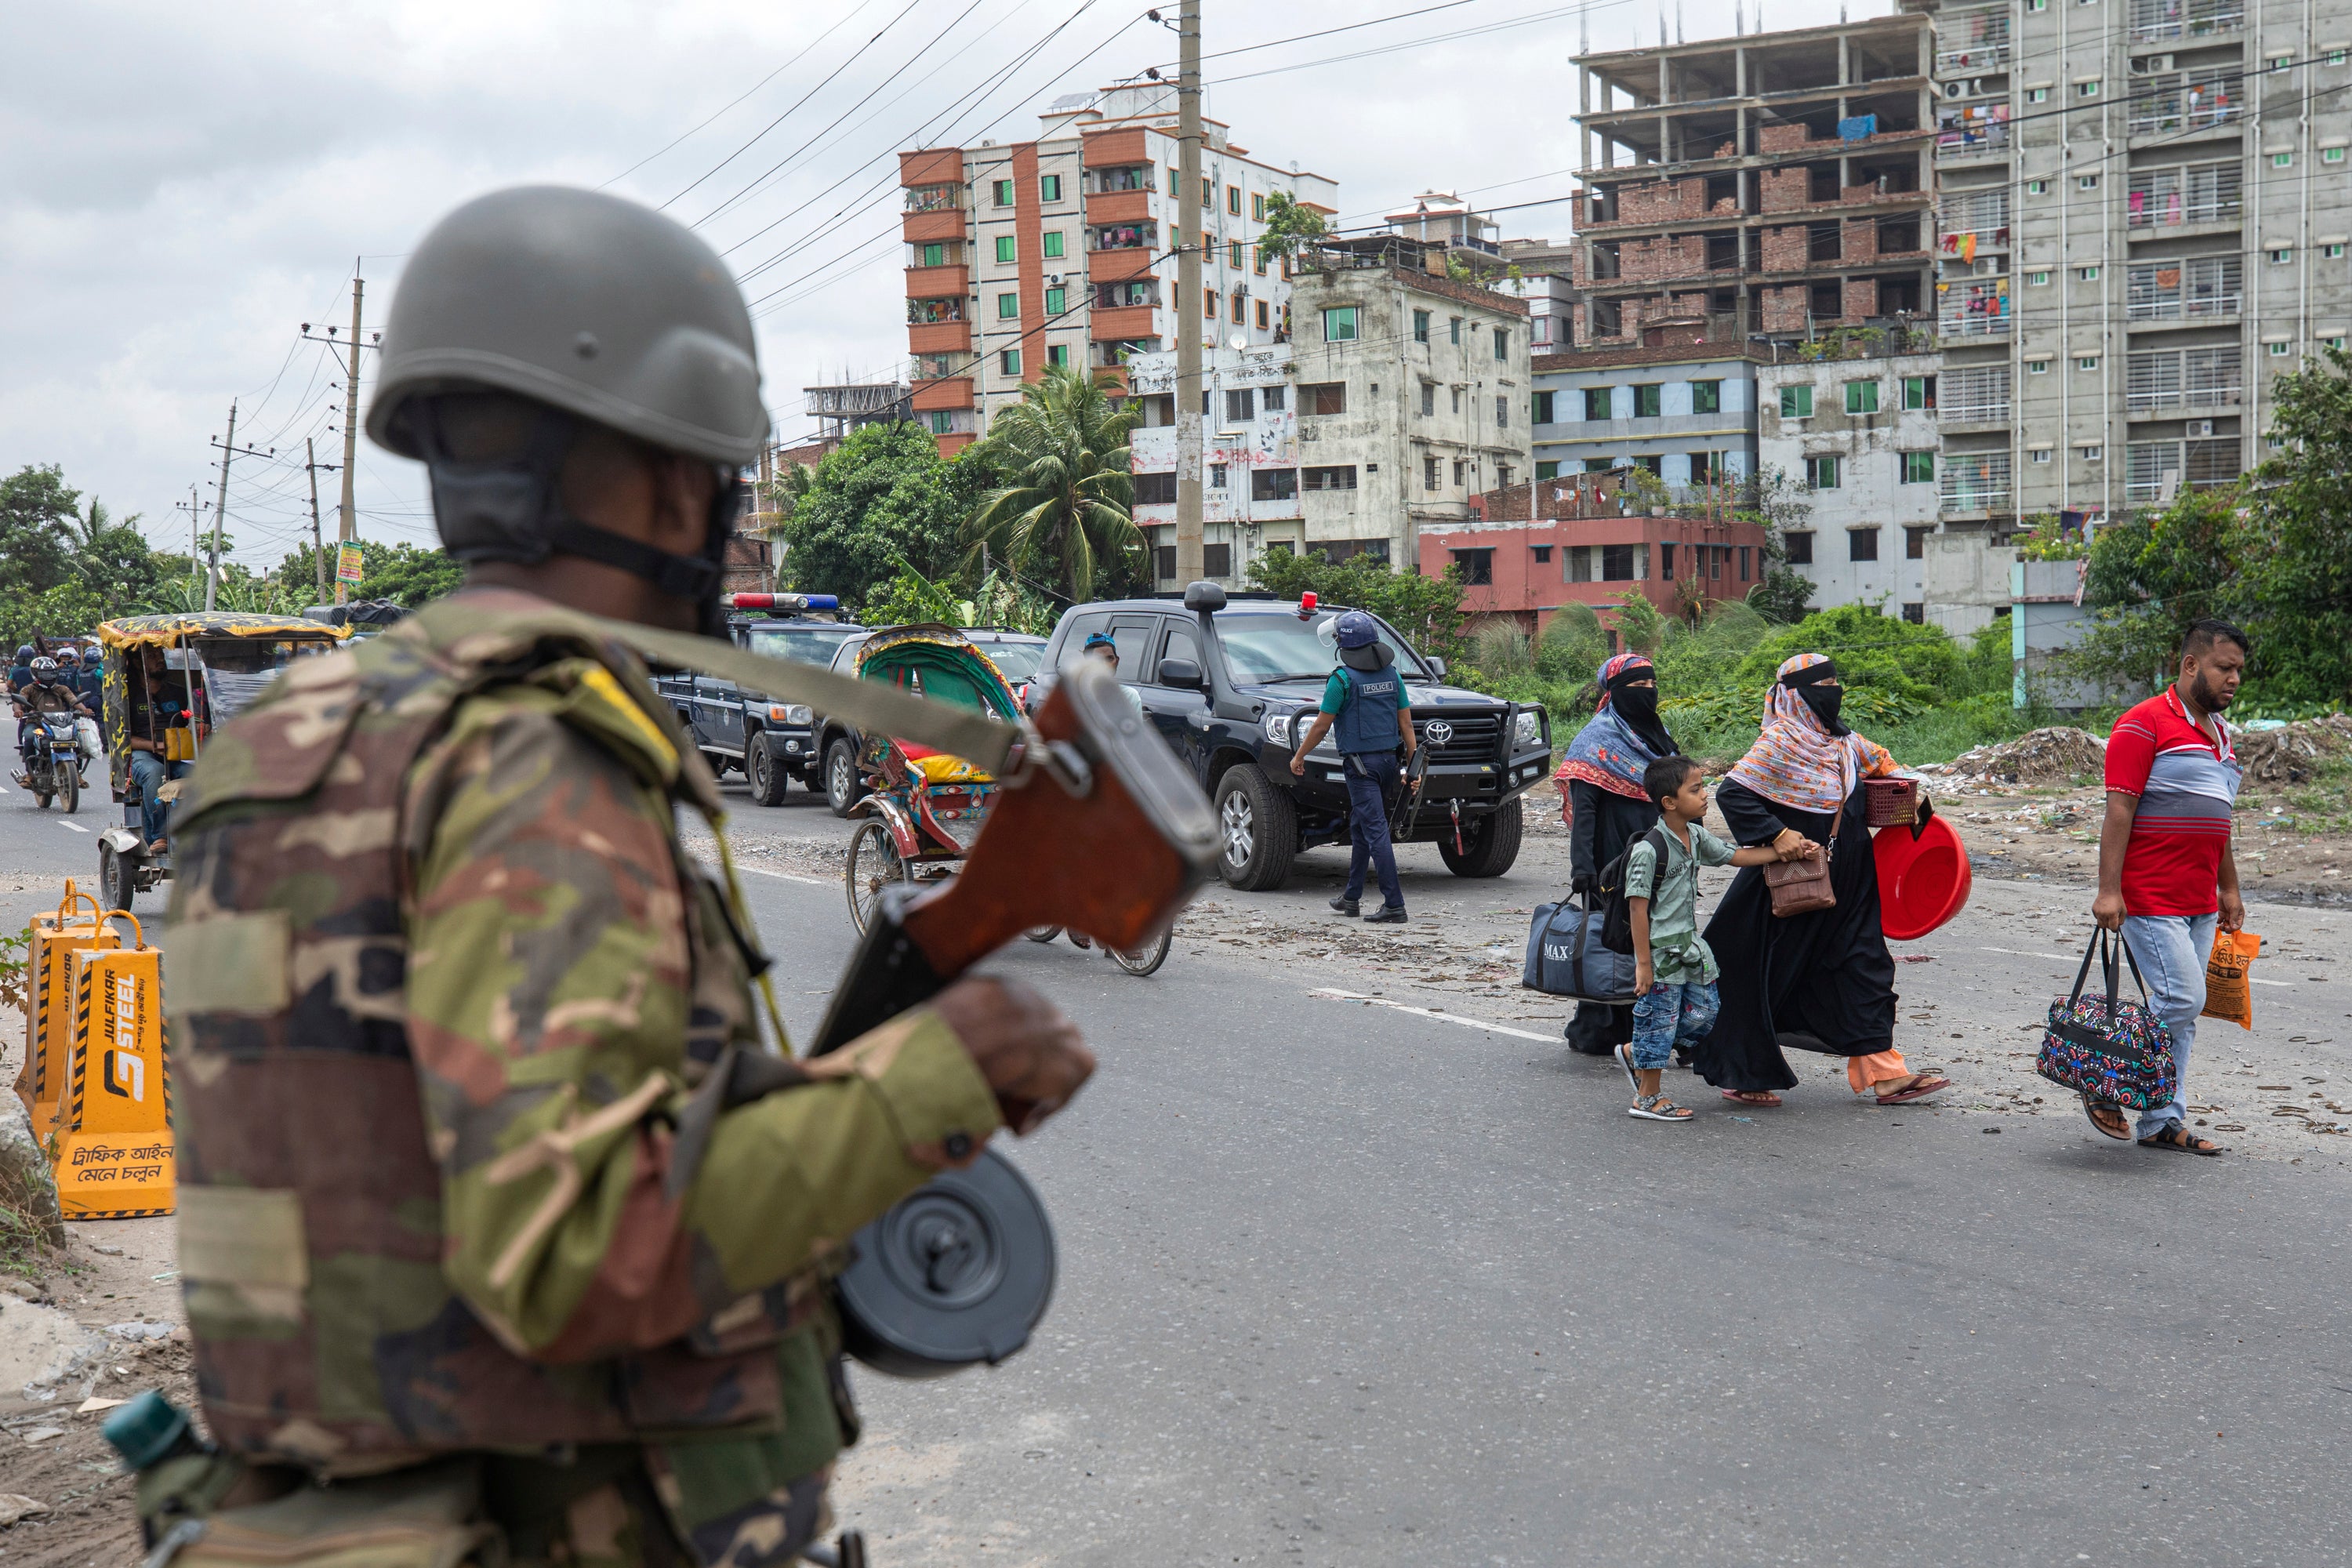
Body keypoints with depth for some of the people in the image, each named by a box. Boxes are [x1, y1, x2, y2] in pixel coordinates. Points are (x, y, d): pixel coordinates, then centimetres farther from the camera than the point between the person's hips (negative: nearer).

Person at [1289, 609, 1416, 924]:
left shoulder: (1343, 679, -11)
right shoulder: (1391, 674, 8)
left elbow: (1321, 726, -6)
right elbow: (1406, 723, 9)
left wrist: (1298, 757, 6)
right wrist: (1413, 762, 14)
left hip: (1360, 763, -7)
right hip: (1388, 760, 7)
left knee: (1376, 832, -9)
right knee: (1359, 829, 19)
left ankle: (1394, 906, -13)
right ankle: (1351, 897, 26)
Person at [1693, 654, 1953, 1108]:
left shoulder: (1841, 739, 6)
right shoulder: (1779, 742, -17)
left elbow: (1879, 760, 26)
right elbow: (1732, 793, -23)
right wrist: (1776, 834, -28)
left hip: (1846, 887, 8)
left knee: (1862, 964, 6)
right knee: (1765, 973, 3)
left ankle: (1884, 1073, 10)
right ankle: (1741, 1075, 17)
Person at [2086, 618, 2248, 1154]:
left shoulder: (2219, 732, 18)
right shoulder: (2145, 724, -9)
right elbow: (2119, 809, -14)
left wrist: (2230, 889, 23)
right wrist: (2108, 890, -20)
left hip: (2201, 903, 8)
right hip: (2150, 897, -8)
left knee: (2183, 1011, 8)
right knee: (2181, 1000, -12)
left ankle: (2163, 1122, 14)